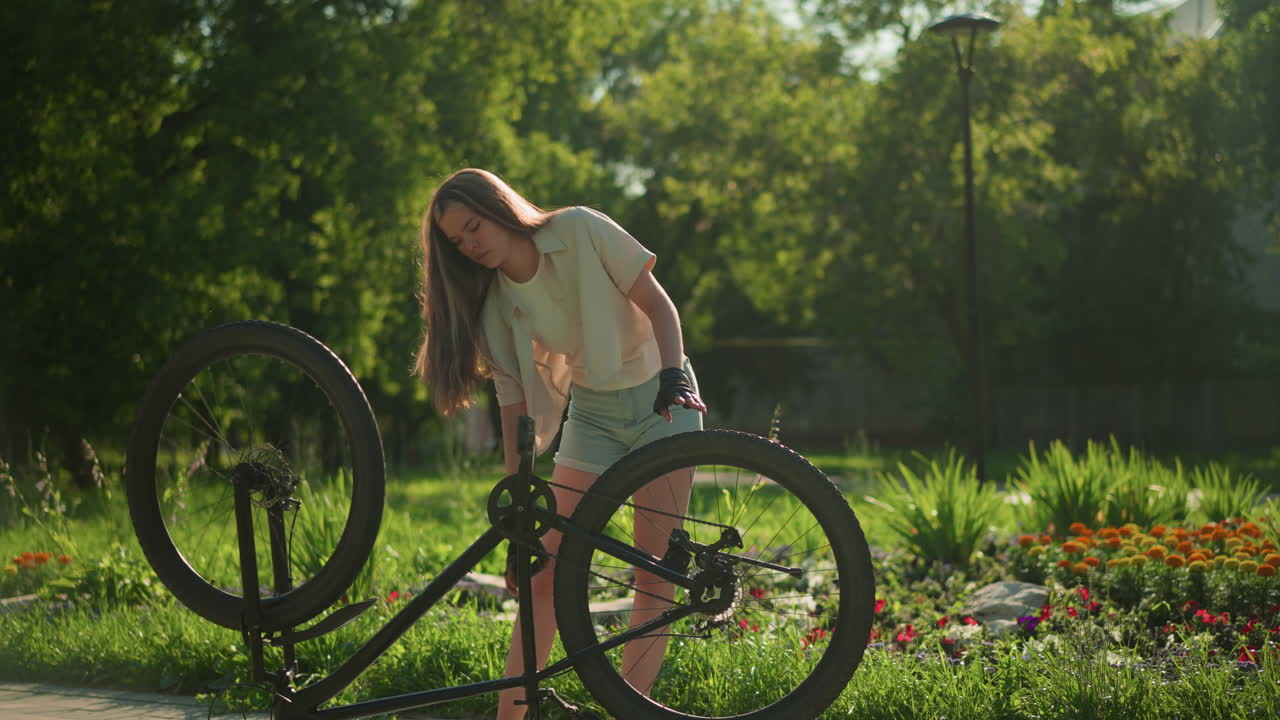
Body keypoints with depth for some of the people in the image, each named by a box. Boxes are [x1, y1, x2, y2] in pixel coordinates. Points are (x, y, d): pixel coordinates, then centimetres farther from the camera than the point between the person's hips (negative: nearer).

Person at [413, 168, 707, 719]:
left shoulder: (581, 231, -15)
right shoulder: (494, 301, -5)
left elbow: (659, 306, -11)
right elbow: (514, 402, -5)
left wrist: (673, 377, -26)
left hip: (662, 401, -3)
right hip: (591, 416, 3)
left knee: (655, 568, -9)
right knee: (547, 570, -7)